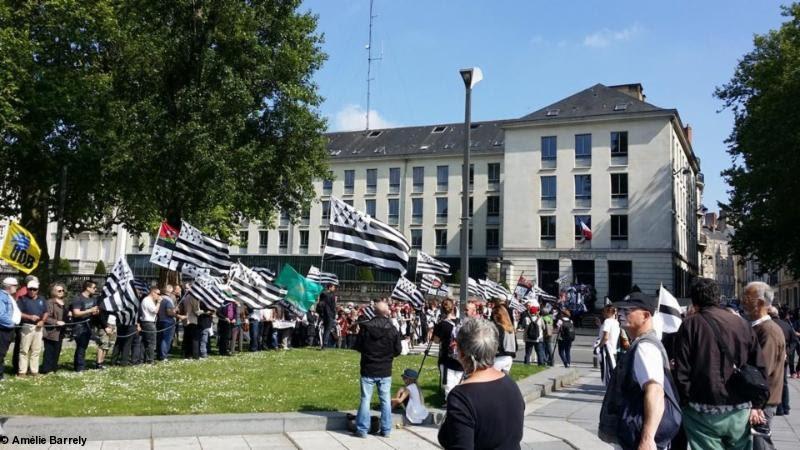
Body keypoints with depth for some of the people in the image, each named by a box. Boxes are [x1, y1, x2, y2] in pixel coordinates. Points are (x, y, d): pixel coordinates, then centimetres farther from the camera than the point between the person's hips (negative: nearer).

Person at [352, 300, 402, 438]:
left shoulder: (366, 327, -9)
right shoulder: (393, 330, -9)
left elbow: (358, 346, -1)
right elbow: (398, 351, -2)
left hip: (368, 370, 0)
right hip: (385, 370, 1)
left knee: (365, 399, 6)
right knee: (386, 400, 10)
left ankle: (362, 429, 7)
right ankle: (386, 430, 14)